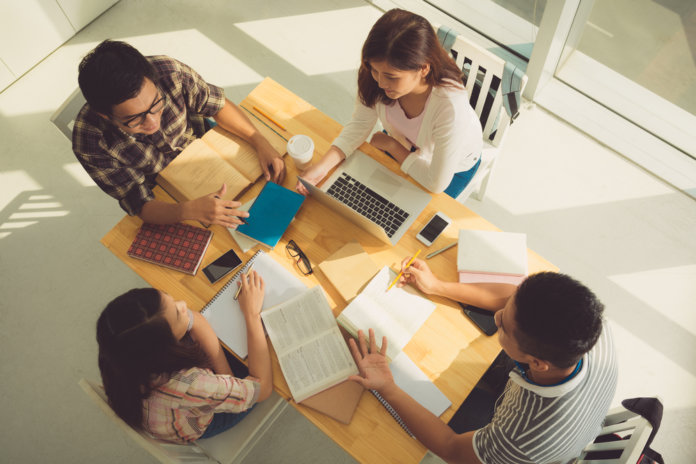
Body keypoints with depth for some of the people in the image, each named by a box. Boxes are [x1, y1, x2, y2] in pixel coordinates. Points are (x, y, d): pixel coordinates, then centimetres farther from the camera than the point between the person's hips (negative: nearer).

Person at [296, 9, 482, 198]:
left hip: (453, 163, -4)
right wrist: (323, 166, -30)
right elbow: (360, 123, -16)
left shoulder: (451, 106, -45)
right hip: (403, 140, 4)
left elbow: (437, 184, -32)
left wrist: (391, 145, -22)